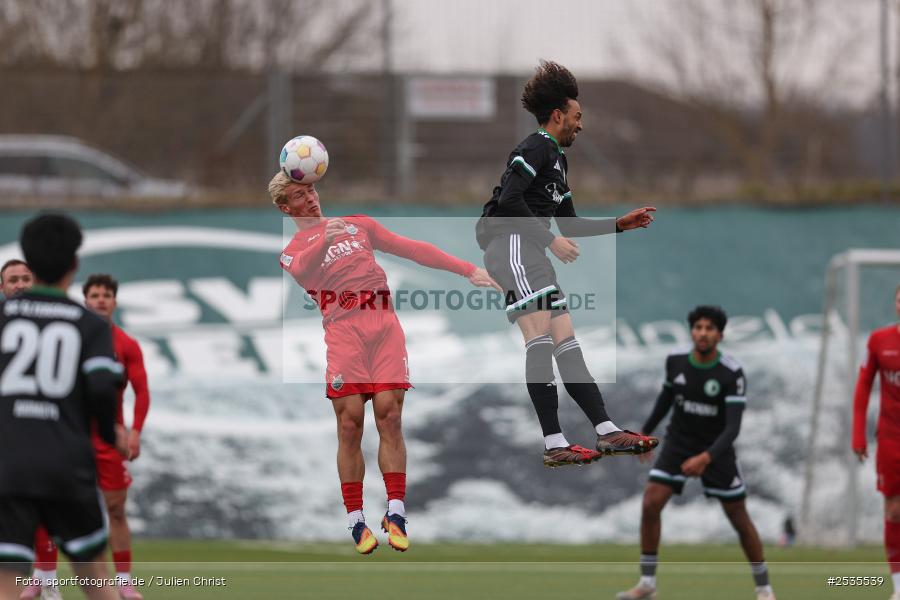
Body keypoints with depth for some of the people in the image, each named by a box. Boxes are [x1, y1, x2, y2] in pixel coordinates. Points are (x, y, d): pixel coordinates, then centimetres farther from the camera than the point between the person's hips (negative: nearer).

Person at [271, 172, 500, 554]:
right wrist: (326, 239, -28)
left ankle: (395, 514, -12)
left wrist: (467, 270, 20)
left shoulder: (358, 224, 26)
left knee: (389, 417, -10)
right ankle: (356, 520, -8)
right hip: (343, 329, -2)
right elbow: (300, 272, -10)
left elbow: (412, 249, 25)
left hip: (384, 324, 2)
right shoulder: (294, 251, 15)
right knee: (350, 424, -11)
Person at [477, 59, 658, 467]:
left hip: (530, 251, 11)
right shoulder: (537, 147, -4)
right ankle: (554, 445, -27)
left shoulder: (557, 159, 28)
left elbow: (570, 225, 32)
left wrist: (621, 224, 28)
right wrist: (551, 240, -17)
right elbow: (509, 200, -17)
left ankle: (606, 432, -2)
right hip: (511, 243, -11)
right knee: (541, 337, -19)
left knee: (566, 342, 3)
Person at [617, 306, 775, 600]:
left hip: (715, 450, -3)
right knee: (650, 504, -15)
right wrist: (646, 431, 22)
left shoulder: (732, 374, -22)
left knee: (739, 519, 3)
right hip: (678, 443, 3)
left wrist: (706, 457, -42)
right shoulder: (675, 362, -9)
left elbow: (733, 427, -27)